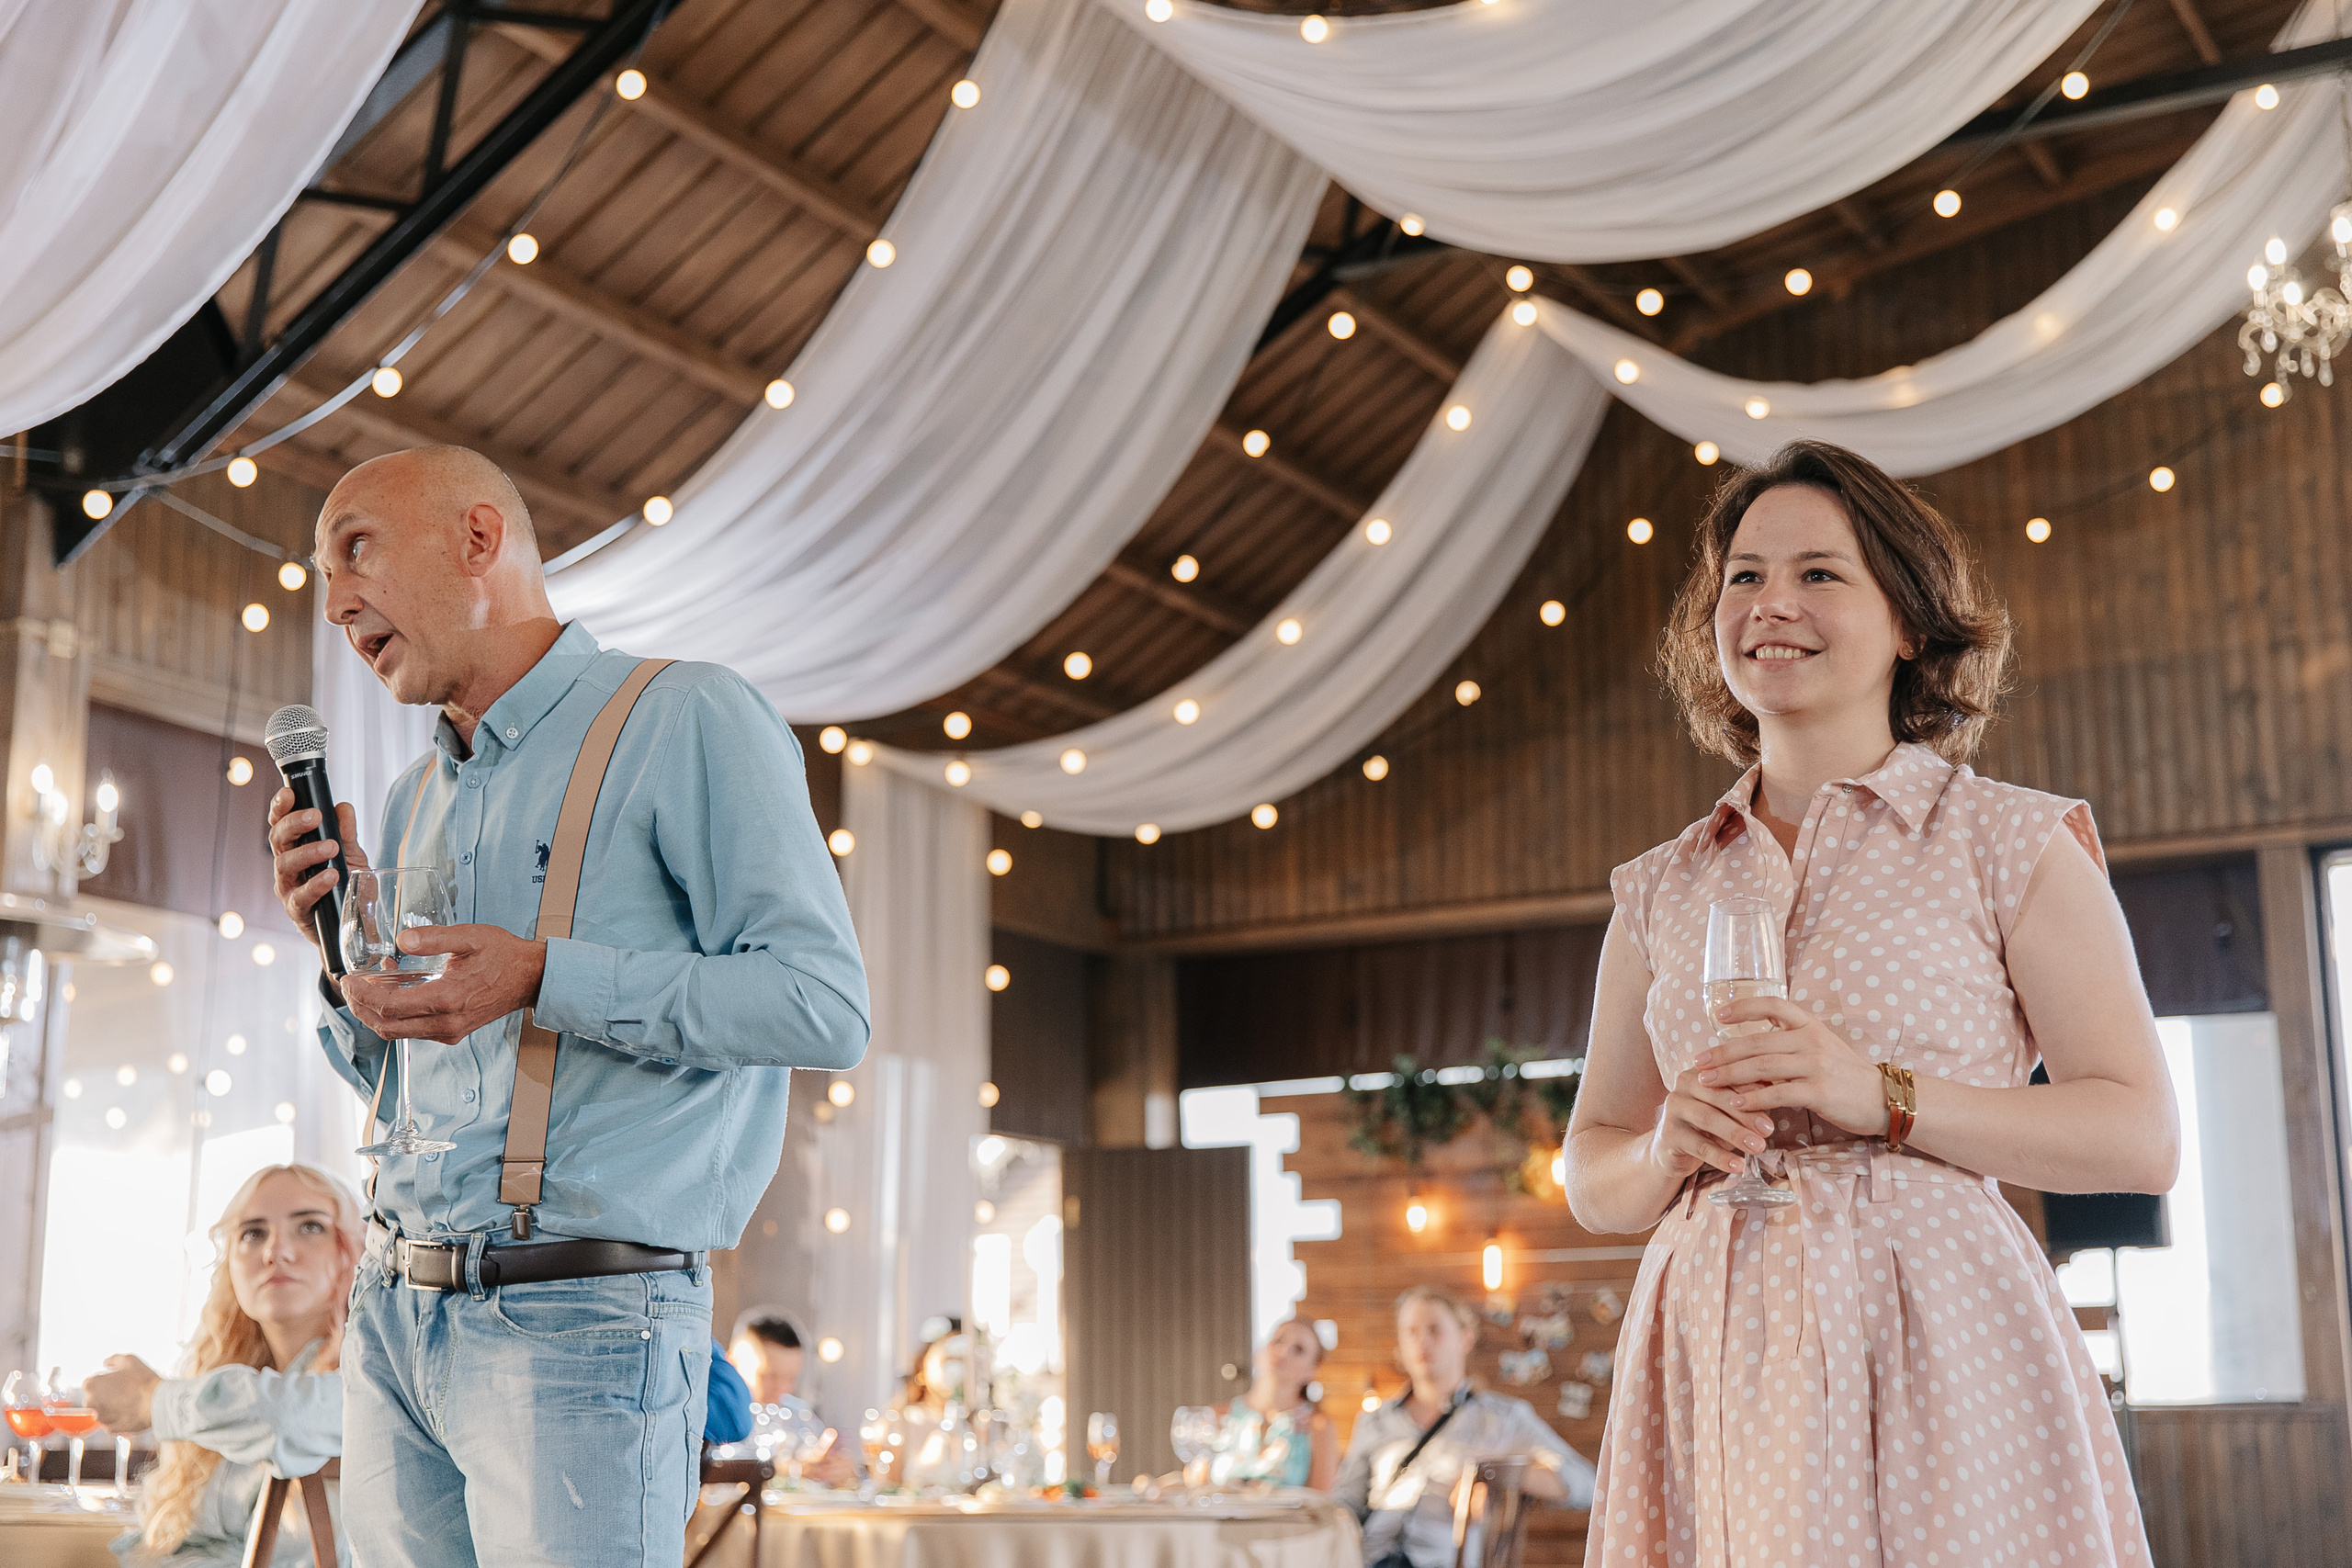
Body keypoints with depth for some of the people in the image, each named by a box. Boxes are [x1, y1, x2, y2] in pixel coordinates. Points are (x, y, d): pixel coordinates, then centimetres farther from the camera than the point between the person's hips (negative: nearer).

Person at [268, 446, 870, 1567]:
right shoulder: (416, 800, 17)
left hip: (577, 1320, -7)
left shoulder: (687, 721, -6)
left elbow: (825, 1006, -15)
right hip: (392, 1311, 7)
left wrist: (544, 979, -21)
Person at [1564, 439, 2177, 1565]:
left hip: (1938, 1340, -3)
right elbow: (1591, 1176, 16)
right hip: (1716, 1356, 3)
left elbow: (2142, 1137, -3)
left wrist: (1884, 1099, -14)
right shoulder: (1659, 893, 12)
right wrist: (1667, 1152, -7)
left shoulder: (2009, 842, 3)